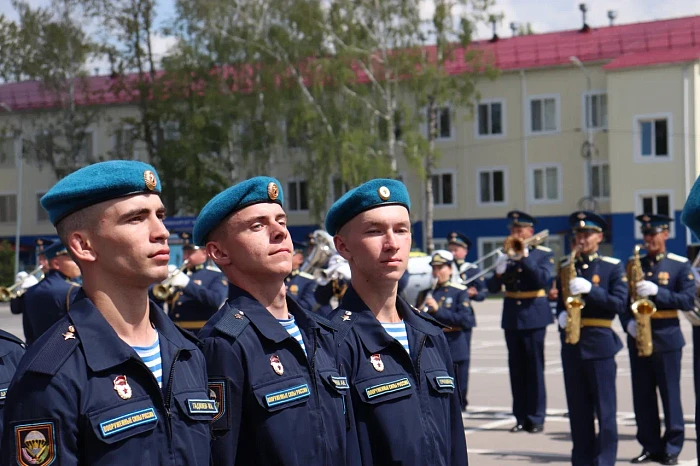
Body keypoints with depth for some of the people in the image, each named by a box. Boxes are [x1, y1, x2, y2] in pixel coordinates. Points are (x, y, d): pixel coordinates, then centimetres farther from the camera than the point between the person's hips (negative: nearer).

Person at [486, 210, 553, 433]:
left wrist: (525, 258, -20)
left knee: (534, 368, -3)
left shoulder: (543, 254, 1)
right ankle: (521, 417, 11)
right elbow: (492, 288, 6)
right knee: (516, 369, 6)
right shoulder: (507, 253, 10)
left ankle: (536, 418, 2)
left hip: (533, 315, -4)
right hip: (511, 317, 4)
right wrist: (498, 272, -15)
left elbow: (544, 280, -16)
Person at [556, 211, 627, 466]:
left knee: (604, 407, -2)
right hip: (571, 342, 4)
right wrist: (561, 315, -5)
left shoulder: (613, 267, 1)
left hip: (599, 342, -4)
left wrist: (590, 289, -20)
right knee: (578, 406, 8)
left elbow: (619, 303, -8)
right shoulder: (566, 266, 13)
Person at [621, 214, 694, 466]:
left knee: (670, 395, 0)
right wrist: (628, 322, -9)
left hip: (666, 338, -4)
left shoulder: (680, 265, 0)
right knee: (642, 396, 6)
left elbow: (688, 299, -9)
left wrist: (656, 291, -20)